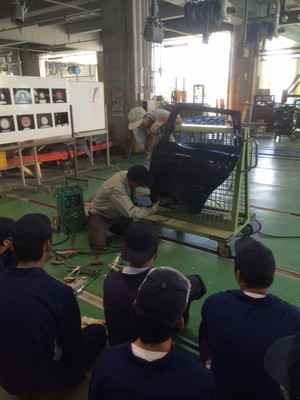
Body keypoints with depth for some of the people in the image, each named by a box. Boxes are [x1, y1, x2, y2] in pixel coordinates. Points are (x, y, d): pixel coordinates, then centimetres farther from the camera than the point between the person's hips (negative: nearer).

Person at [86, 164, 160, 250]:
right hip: (100, 215, -7)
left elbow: (132, 200, 3)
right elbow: (130, 212, -35)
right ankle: (91, 225, 10)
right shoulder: (116, 187, -40)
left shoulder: (129, 176, -17)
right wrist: (152, 210, -25)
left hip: (117, 214, 7)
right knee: (99, 245, -21)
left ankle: (111, 226, 19)